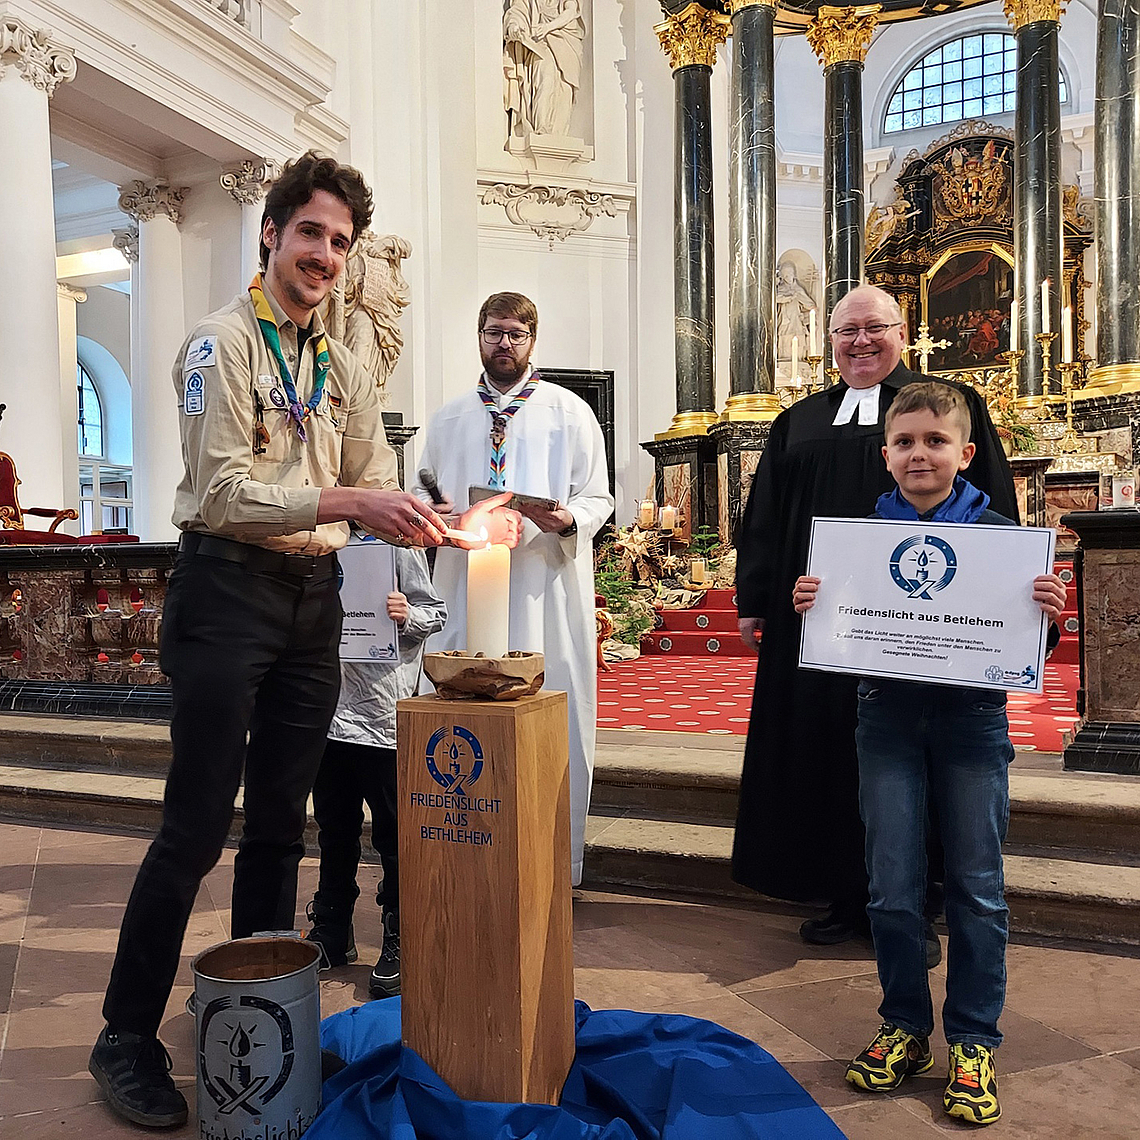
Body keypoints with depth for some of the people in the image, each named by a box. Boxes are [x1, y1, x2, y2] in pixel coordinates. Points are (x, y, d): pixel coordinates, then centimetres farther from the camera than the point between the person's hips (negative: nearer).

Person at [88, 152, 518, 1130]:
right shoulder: (223, 344, -5)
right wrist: (347, 501, -25)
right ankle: (126, 1040, 15)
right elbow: (224, 493, -15)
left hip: (315, 599, 6)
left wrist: (459, 526, -7)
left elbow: (380, 494, 11)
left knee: (280, 823, 12)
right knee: (197, 825, -3)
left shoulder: (346, 372, 15)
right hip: (229, 589, -6)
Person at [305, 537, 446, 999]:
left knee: (393, 835, 3)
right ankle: (332, 934, 32)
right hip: (327, 709, 5)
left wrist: (406, 615, -21)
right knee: (334, 830, 17)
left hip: (382, 714, -5)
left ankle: (399, 943, 17)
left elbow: (435, 612, -1)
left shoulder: (396, 541, -3)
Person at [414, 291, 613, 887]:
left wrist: (568, 519, -17)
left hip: (545, 587, -3)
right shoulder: (448, 419, 17)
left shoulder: (570, 412, 7)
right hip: (465, 587, 3)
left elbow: (599, 498, 4)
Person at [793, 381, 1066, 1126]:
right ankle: (905, 1027, 26)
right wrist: (808, 605, -14)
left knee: (977, 885, 7)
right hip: (889, 715, 1)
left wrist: (1048, 610, -20)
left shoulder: (996, 533, -3)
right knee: (893, 887, 7)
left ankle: (973, 1042, 23)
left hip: (972, 717, -1)